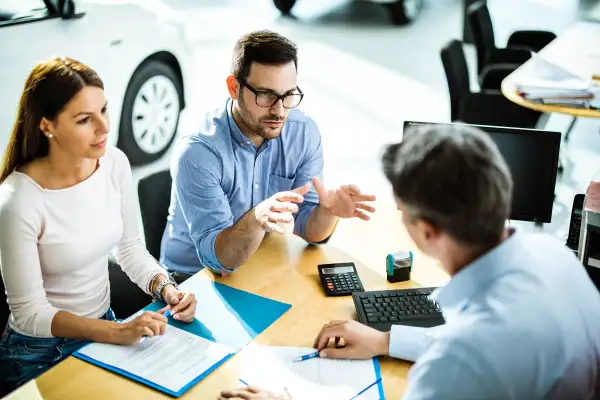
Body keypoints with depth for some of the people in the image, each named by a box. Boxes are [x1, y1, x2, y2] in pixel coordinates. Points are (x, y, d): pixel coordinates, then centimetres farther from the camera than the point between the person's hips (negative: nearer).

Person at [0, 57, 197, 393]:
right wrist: (117, 332, -27)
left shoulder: (115, 164, -10)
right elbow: (30, 313, -19)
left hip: (104, 327, 5)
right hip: (42, 356, -5)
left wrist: (165, 287, -14)